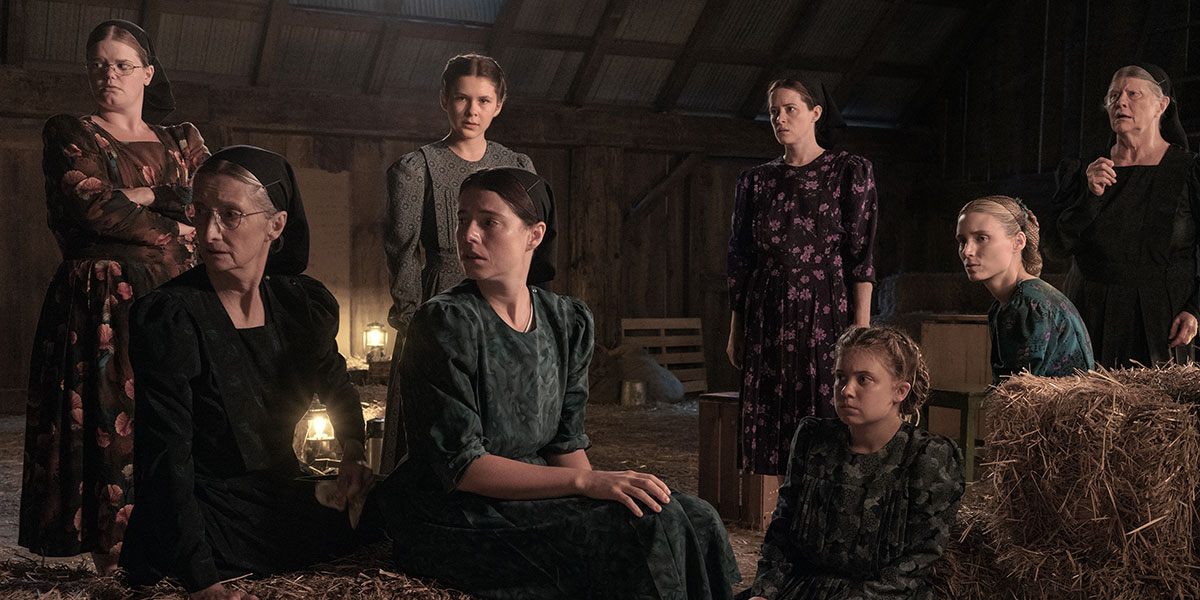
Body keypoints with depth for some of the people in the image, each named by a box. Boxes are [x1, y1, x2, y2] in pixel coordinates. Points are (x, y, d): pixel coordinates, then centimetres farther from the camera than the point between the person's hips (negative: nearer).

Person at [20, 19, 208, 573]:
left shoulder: (181, 142, 20)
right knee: (108, 425, -10)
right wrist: (174, 230, 0)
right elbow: (91, 204, -5)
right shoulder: (68, 134, 12)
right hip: (100, 308, -3)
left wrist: (141, 196, -5)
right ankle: (112, 564, -8)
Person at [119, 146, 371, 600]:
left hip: (286, 506, 5)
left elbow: (336, 386, 22)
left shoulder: (306, 305, -1)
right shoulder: (167, 318, -17)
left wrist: (353, 452, 4)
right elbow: (166, 459, -23)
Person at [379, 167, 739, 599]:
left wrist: (605, 486, -12)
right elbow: (460, 465, -19)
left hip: (534, 490, 7)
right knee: (646, 528, -24)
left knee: (695, 518, -13)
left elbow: (566, 444, 9)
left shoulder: (568, 321, 6)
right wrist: (587, 482, -26)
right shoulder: (445, 323, -14)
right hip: (457, 518, -6)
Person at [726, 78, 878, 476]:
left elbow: (861, 254, -3)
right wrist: (736, 331, 8)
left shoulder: (850, 171, 2)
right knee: (767, 430, 3)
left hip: (826, 313, -3)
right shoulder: (755, 181, 11)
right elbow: (740, 260, 12)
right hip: (768, 320, 3)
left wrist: (861, 325, -10)